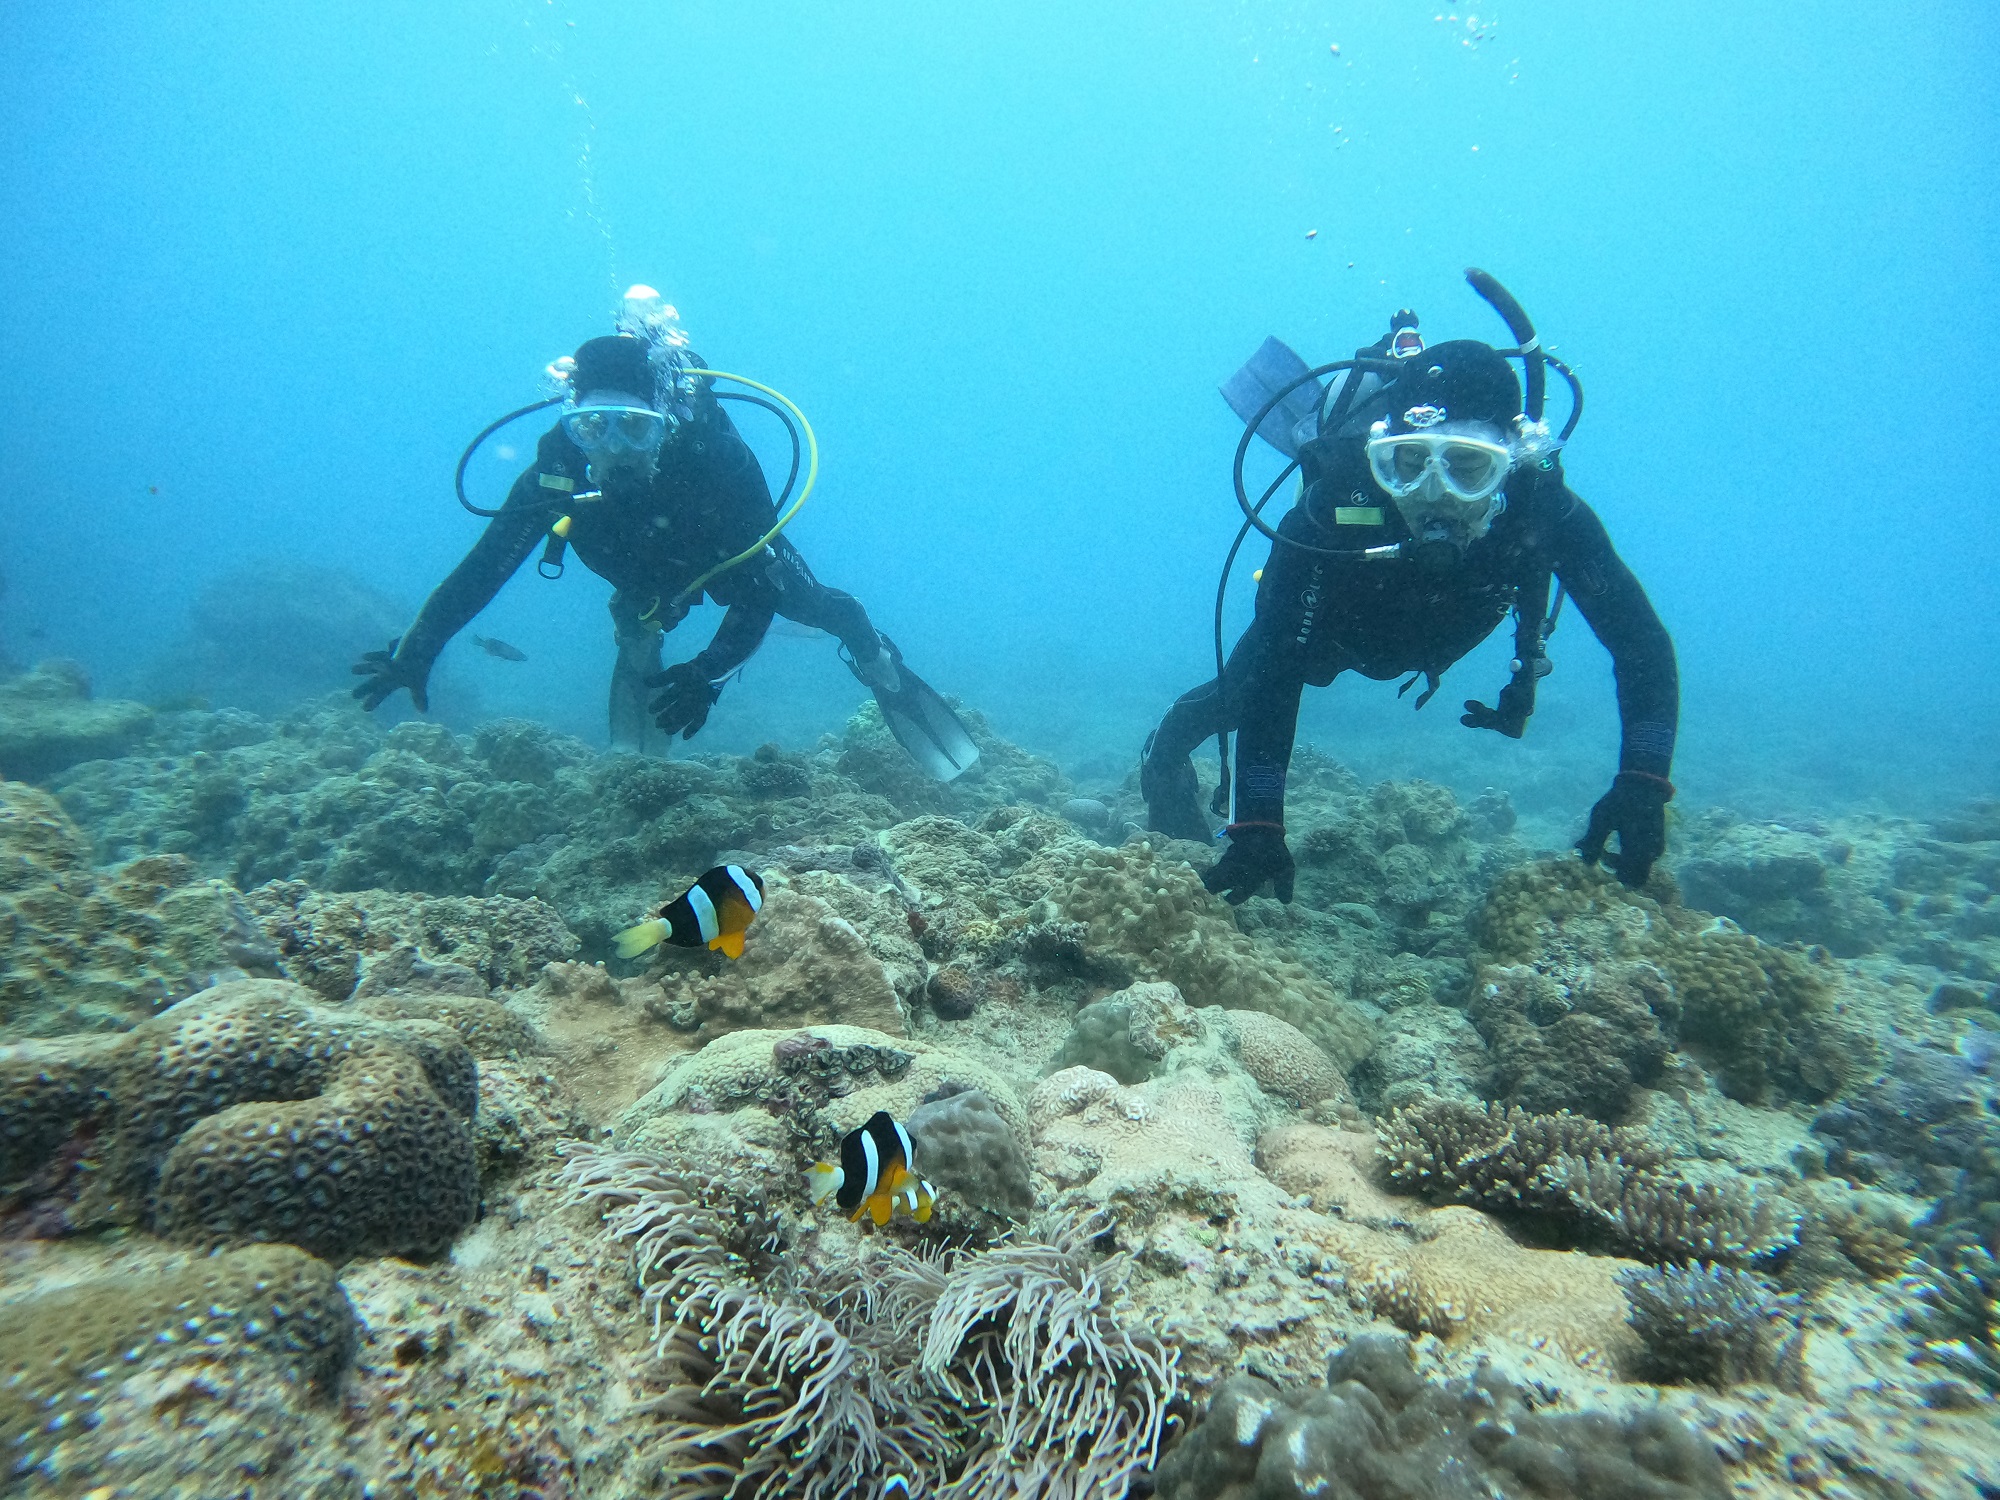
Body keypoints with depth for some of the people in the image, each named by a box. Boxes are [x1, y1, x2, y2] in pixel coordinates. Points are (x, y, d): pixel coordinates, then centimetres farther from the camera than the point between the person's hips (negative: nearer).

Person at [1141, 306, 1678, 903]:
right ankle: (1164, 759, 43)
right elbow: (1272, 673, -46)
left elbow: (1640, 641, -35)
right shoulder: (1334, 503, -46)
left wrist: (1642, 787, -48)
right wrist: (1257, 826, -53)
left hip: (1431, 639, 3)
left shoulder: (1545, 511, -40)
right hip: (1331, 624, -2)